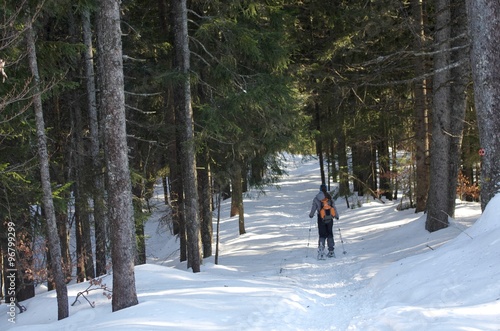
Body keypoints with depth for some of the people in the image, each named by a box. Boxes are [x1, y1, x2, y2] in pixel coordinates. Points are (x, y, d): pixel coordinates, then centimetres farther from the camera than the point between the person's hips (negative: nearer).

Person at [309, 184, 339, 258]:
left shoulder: (316, 198, -5)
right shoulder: (329, 197, -3)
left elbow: (313, 207, 0)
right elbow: (334, 207, 0)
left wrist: (311, 215, 18)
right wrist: (336, 215, 14)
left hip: (321, 218, -1)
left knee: (322, 235, 3)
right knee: (330, 234, 13)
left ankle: (321, 250, -16)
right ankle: (331, 251, 14)